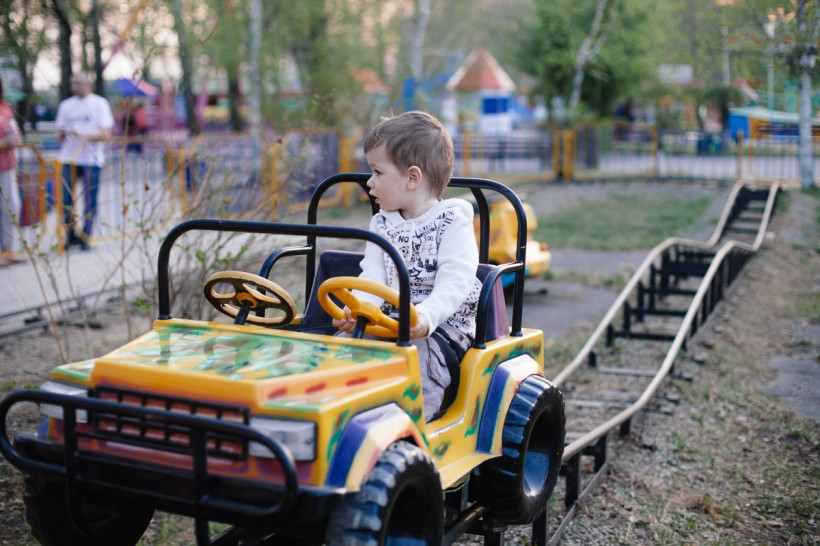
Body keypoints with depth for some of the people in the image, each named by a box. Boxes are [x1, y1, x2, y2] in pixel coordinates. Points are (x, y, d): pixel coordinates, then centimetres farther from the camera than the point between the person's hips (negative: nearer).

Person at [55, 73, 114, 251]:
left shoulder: (100, 104, 2)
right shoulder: (66, 105, 13)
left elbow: (105, 134, -6)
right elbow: (60, 133, 15)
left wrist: (83, 135, -19)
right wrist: (62, 135, -8)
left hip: (91, 159, -3)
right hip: (69, 159, 3)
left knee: (90, 201, -1)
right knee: (66, 199, -1)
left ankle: (84, 238, 9)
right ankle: (70, 235, 15)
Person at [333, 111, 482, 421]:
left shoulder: (453, 222, -6)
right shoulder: (382, 224, 14)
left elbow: (454, 283, -19)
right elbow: (373, 277, 2)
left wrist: (427, 316, -38)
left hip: (441, 328, -5)